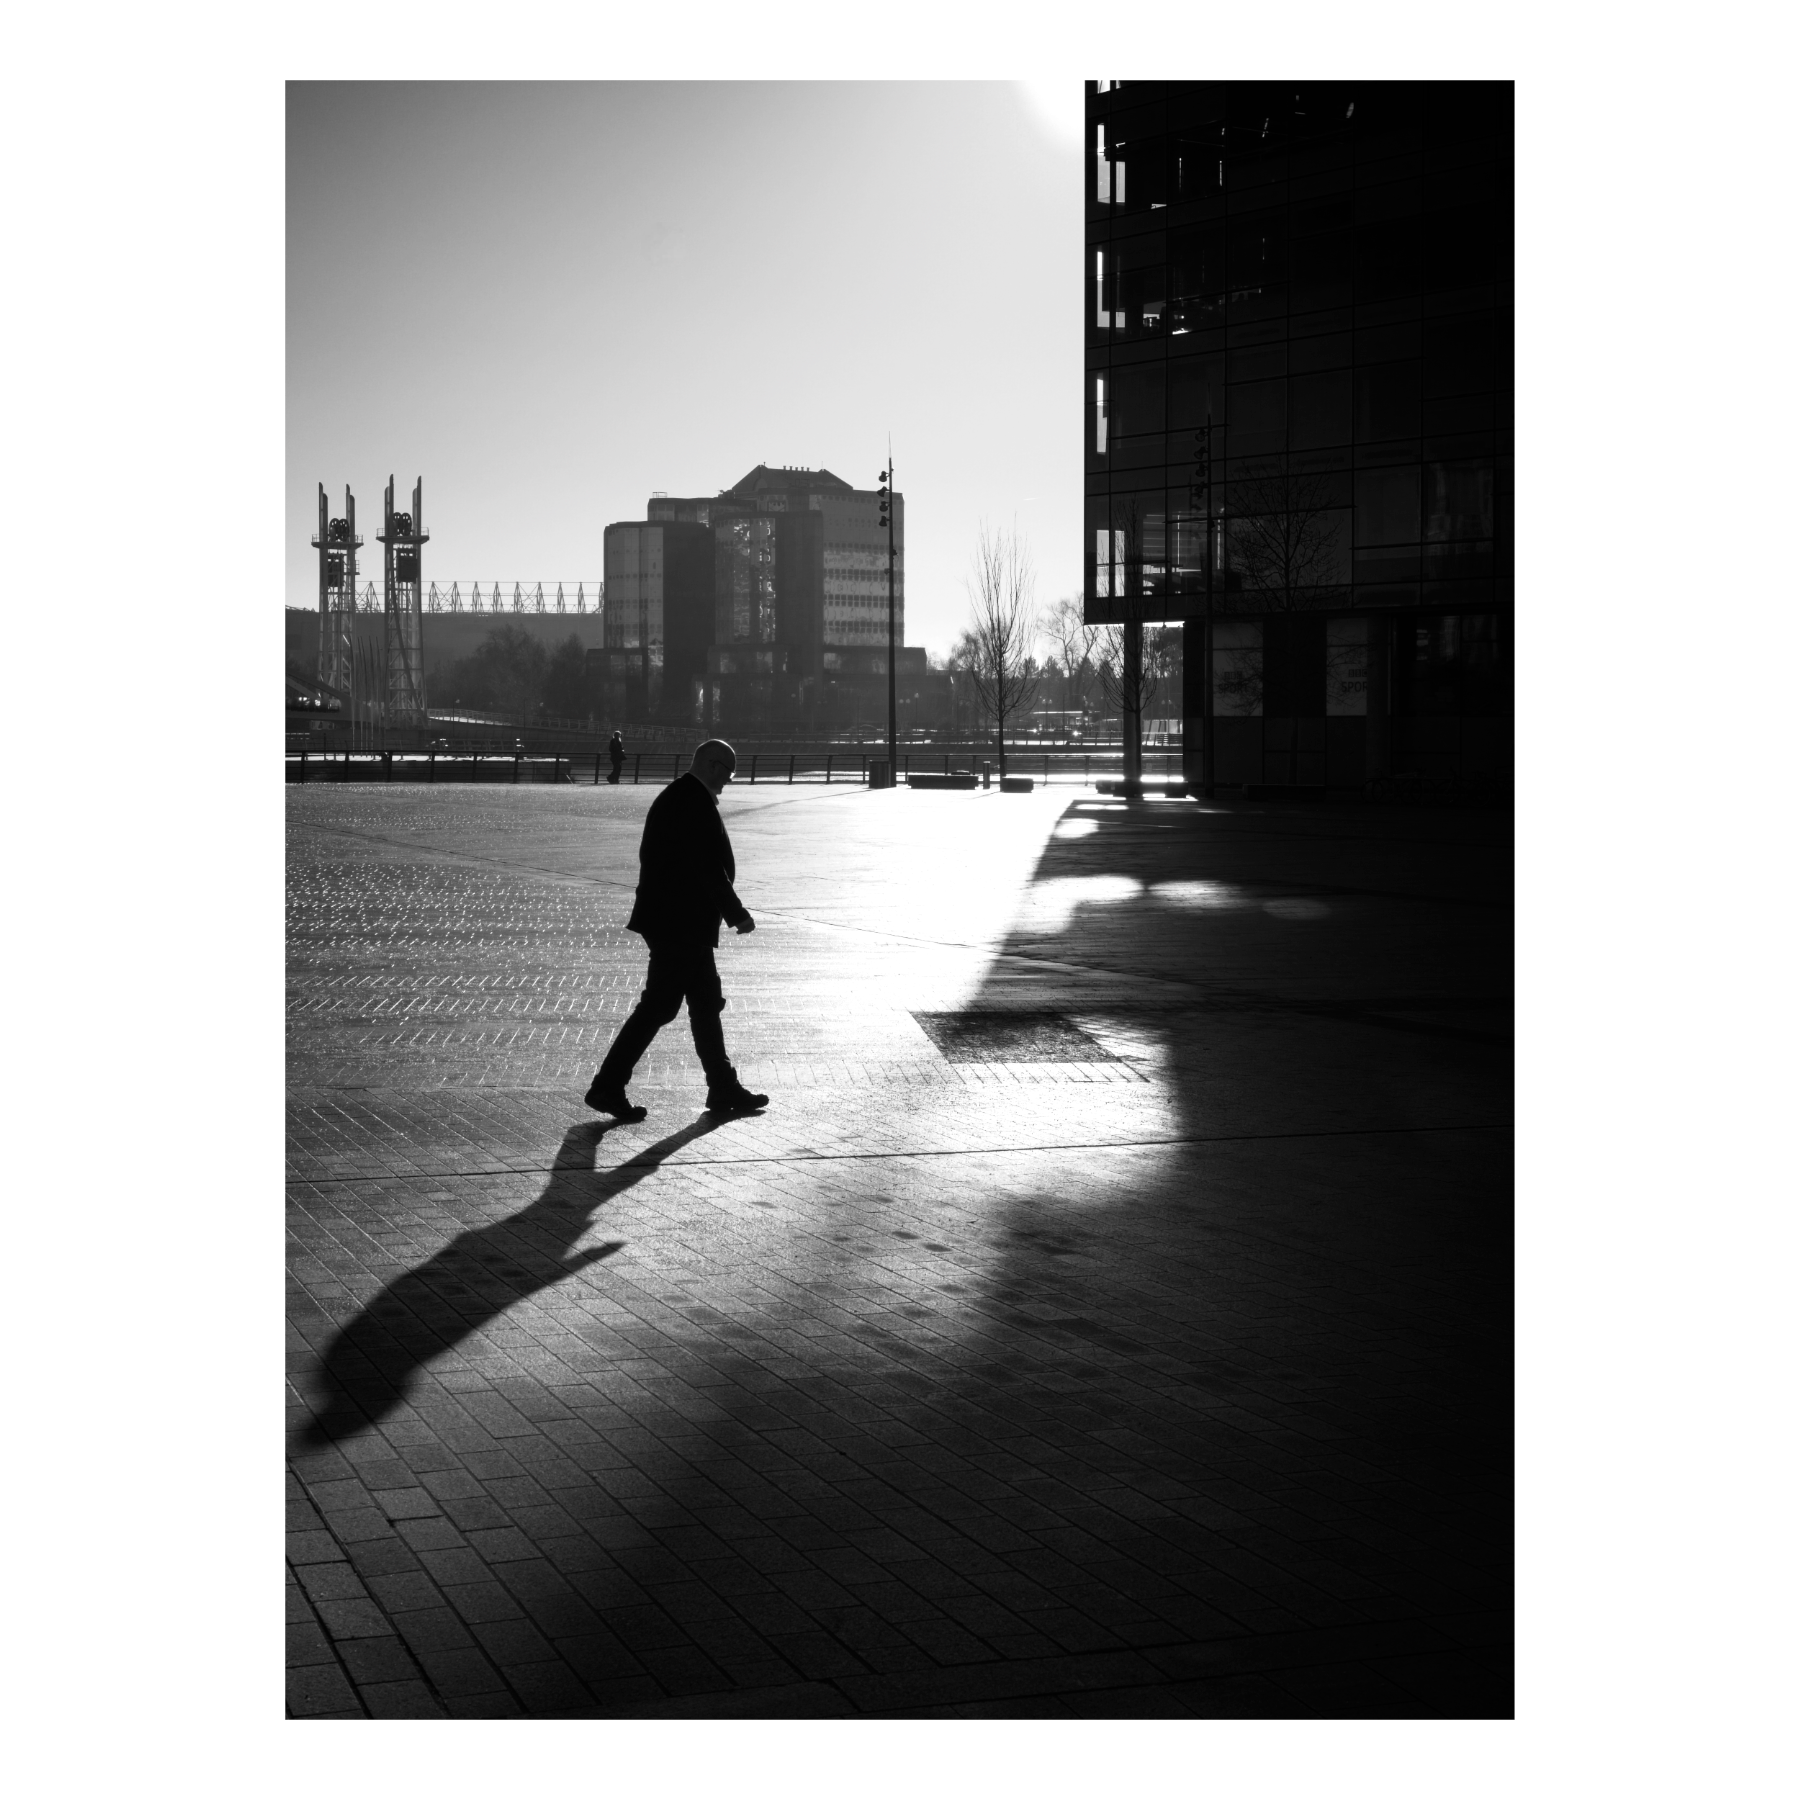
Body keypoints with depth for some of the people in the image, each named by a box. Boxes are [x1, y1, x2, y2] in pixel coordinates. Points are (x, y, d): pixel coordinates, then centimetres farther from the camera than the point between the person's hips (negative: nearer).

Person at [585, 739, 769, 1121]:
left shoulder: (672, 798, 13)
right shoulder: (697, 804, -18)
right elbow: (711, 870, -21)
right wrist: (737, 914, -12)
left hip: (670, 919, 10)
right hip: (683, 924, -10)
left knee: (707, 1002, 14)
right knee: (657, 1007, -5)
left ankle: (724, 1089, 20)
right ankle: (607, 1087, -1)